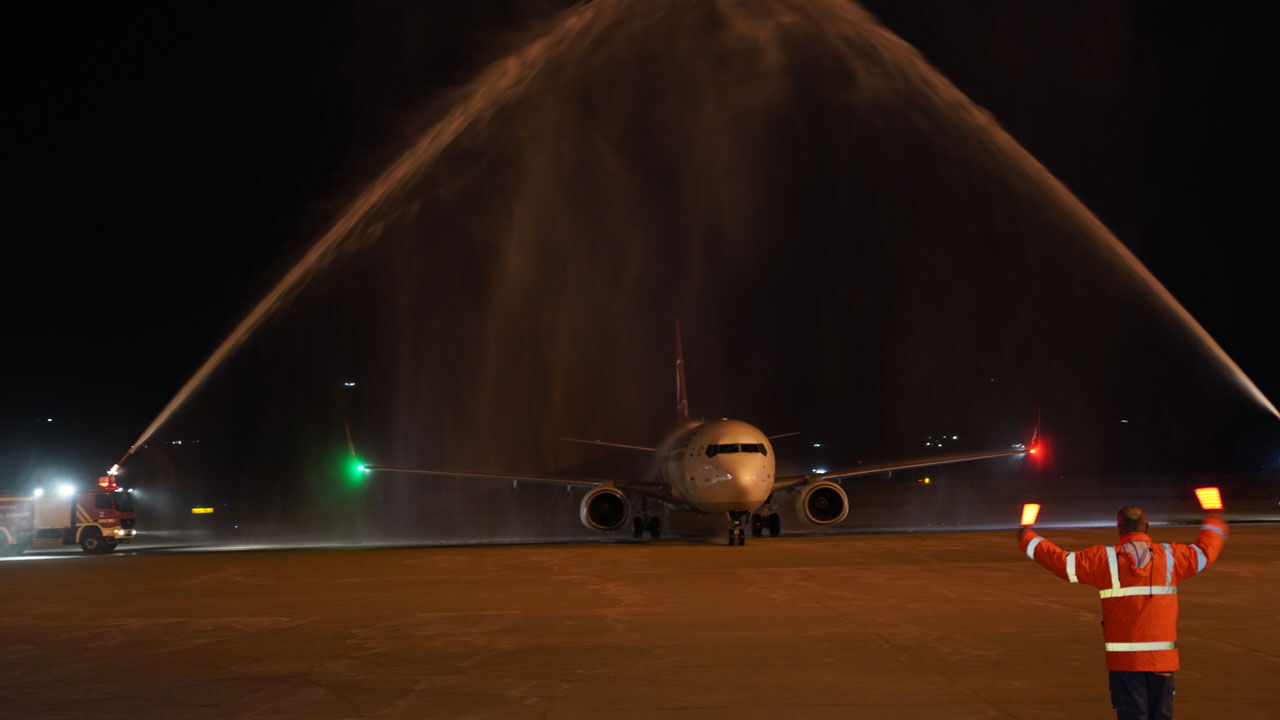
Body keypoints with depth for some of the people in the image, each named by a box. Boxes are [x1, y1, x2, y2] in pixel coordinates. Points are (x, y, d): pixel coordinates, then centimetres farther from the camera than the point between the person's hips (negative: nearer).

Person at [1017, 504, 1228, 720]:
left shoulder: (1105, 558, -5)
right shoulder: (1169, 555, 2)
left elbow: (1062, 562, -1)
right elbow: (1206, 551, 18)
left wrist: (1028, 539, 13)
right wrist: (1214, 523, 38)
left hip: (1124, 659, -1)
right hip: (1162, 657, 2)